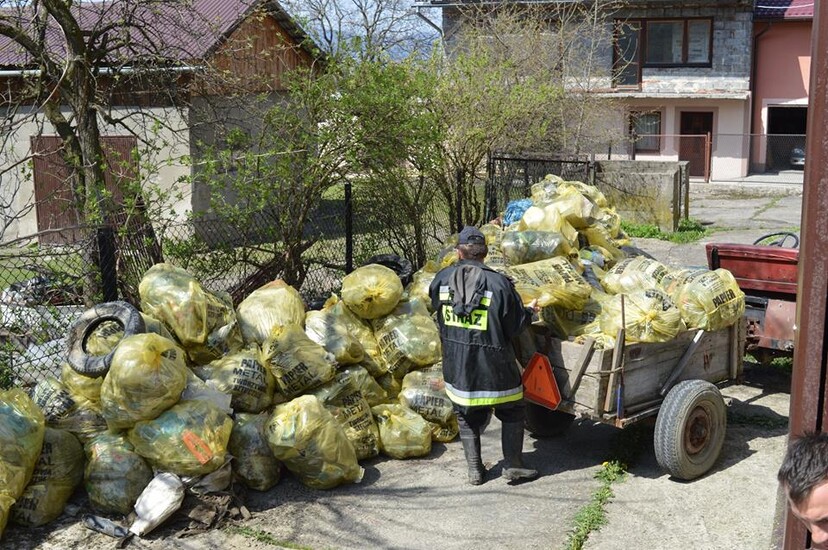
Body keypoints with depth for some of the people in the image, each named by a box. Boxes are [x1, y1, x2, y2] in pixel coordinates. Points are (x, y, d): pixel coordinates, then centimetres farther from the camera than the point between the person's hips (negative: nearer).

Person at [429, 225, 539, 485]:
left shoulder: (441, 279, -5)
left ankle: (474, 469, 20)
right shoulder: (498, 283, -17)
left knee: (467, 417, 19)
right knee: (512, 413, 16)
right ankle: (513, 465, 16)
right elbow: (515, 325, -10)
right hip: (492, 366, -3)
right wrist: (530, 311, 10)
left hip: (456, 365, 4)